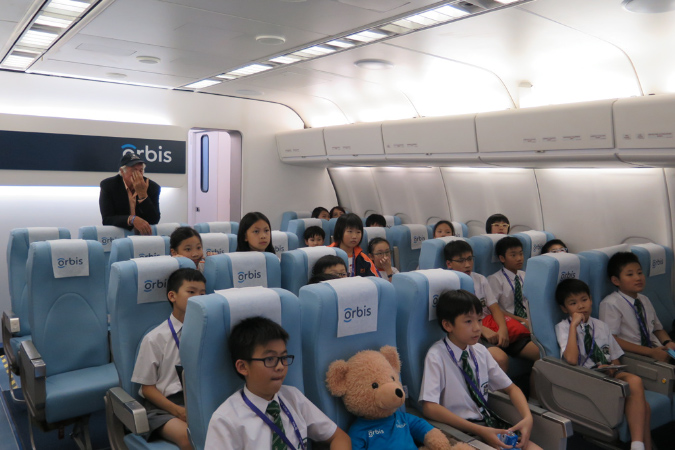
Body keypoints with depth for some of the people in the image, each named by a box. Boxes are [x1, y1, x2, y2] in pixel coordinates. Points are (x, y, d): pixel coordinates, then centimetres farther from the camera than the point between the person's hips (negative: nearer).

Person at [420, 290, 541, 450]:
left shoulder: (480, 351, 5)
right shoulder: (436, 356, -13)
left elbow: (511, 388, 12)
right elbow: (429, 408, -20)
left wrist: (527, 418, -8)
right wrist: (479, 430, -23)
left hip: (489, 421, 6)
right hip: (460, 430, -6)